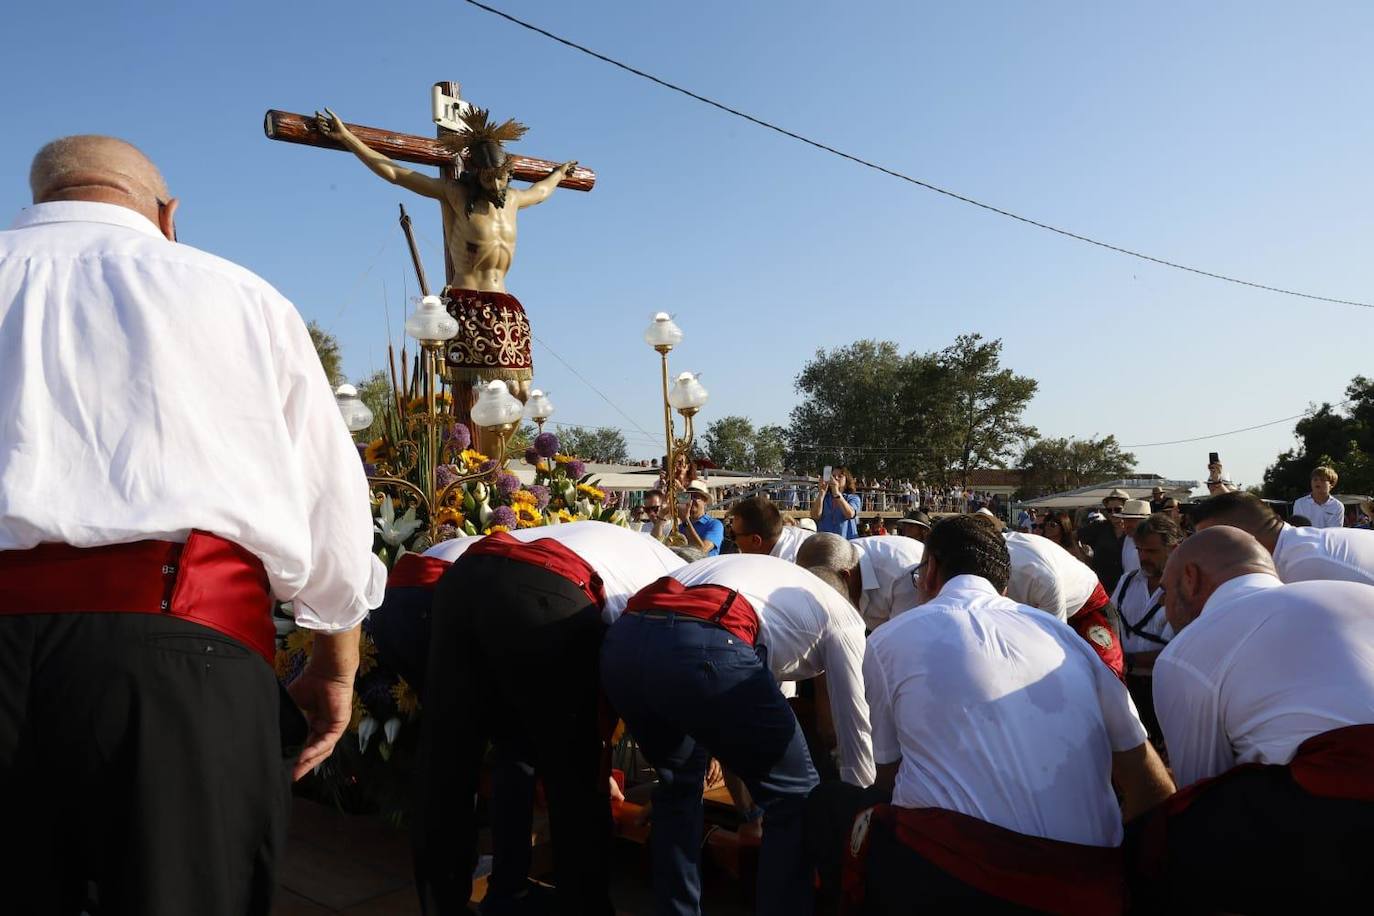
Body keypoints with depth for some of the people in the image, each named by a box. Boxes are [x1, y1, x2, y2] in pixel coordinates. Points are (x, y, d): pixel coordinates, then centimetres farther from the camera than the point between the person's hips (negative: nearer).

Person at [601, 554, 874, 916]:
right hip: (702, 649, -7)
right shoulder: (841, 612, 26)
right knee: (796, 800, 16)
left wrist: (749, 808, 56)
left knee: (678, 785, 33)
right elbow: (855, 724, 28)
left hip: (621, 642, 7)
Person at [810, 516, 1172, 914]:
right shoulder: (1062, 633, 15)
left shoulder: (888, 640, 8)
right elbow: (1155, 791, 16)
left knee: (828, 804, 23)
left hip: (945, 876, -3)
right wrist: (1120, 870, 32)